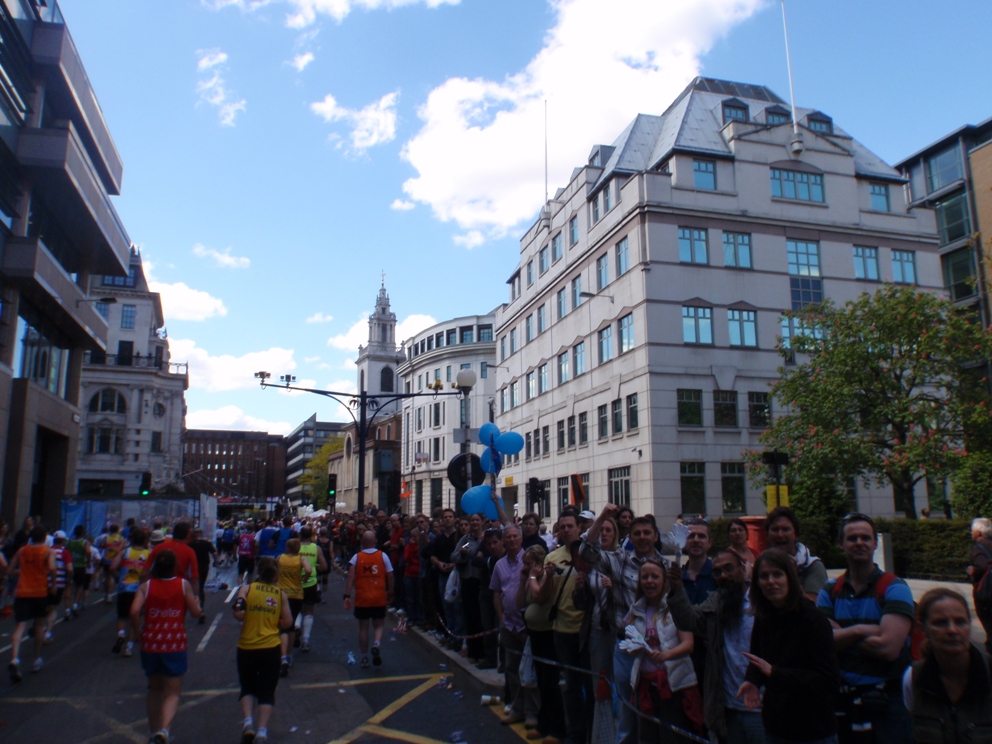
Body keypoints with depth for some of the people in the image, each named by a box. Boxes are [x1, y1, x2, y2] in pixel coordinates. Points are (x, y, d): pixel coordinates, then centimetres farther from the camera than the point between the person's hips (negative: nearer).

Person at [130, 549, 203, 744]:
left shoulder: (146, 586, -2)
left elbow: (134, 611, -15)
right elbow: (196, 612, -3)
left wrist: (140, 629, 2)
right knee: (172, 693, 5)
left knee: (154, 690, 23)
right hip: (175, 647, -2)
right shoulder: (183, 585, -4)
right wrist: (196, 600, 16)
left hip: (150, 645, 2)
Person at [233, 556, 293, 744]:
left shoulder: (247, 589, 0)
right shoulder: (281, 594, 4)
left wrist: (248, 618, 7)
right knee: (267, 692, 11)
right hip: (271, 649, 0)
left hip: (246, 648, 0)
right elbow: (287, 623, 3)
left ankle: (247, 721, -3)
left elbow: (238, 614, -14)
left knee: (248, 688, 19)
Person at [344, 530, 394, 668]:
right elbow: (390, 576, -2)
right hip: (379, 598, 0)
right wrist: (390, 593, 8)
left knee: (363, 627, 14)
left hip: (362, 599, 0)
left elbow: (350, 577, -11)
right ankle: (377, 644, -15)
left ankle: (364, 658, 18)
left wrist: (347, 596, -11)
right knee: (378, 625, 14)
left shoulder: (357, 557, -3)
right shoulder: (383, 556, -2)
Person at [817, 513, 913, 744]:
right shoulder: (829, 591, 5)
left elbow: (888, 647, -18)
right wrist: (861, 630, -18)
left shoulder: (894, 588, -7)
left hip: (886, 702, -3)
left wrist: (841, 635, -8)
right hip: (840, 701, 3)